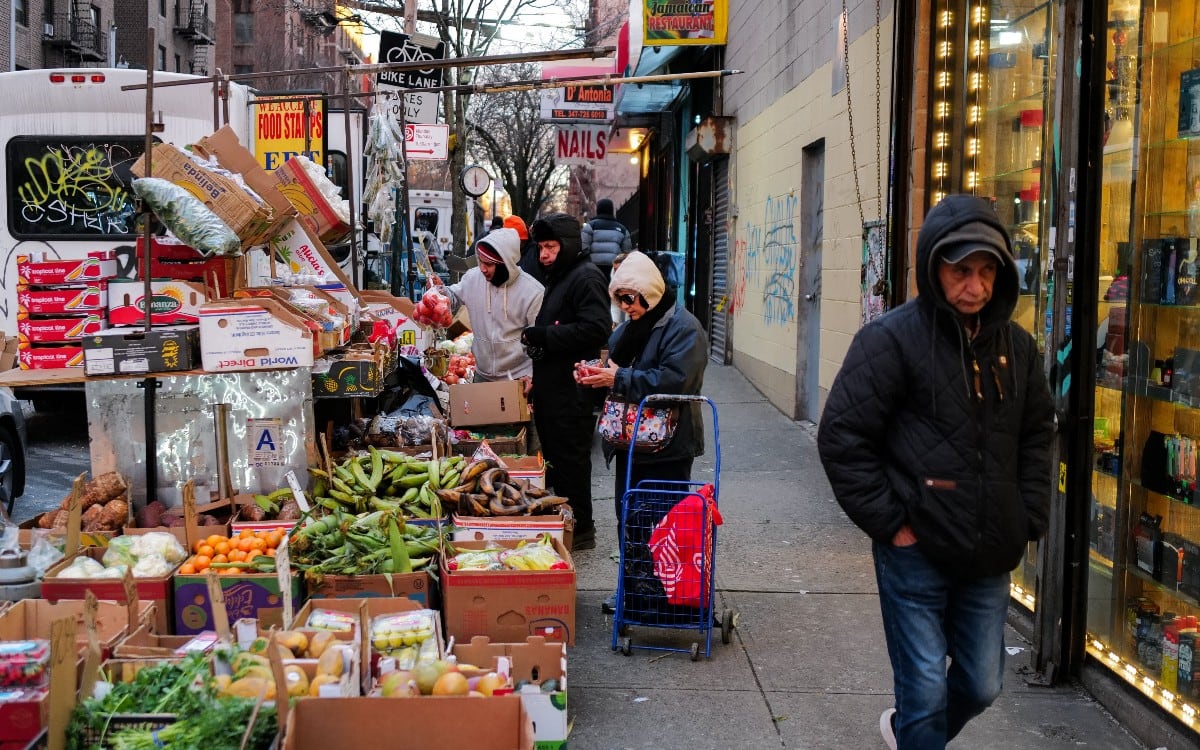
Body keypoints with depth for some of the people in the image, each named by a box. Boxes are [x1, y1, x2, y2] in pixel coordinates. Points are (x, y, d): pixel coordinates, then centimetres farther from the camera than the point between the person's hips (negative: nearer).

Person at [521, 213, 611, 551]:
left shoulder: (586, 278, -14)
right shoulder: (558, 277, 19)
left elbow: (595, 329, -26)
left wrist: (543, 336, -22)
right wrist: (537, 337, 12)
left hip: (572, 389, -10)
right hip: (552, 386, 10)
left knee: (570, 459, -3)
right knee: (554, 457, 15)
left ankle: (580, 529, 6)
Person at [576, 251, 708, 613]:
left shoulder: (684, 328, -14)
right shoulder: (629, 327, 14)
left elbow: (674, 380, -26)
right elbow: (614, 368, 23)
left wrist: (618, 379, -23)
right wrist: (592, 374, -1)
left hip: (668, 446, -8)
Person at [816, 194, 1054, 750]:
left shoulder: (1016, 346, 6)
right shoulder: (892, 339, -12)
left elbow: (1036, 435, 17)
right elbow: (842, 436, -13)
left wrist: (1029, 520, 7)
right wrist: (890, 522, -13)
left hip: (990, 557, 6)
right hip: (916, 552, -5)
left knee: (981, 686, 17)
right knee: (927, 692, 1)